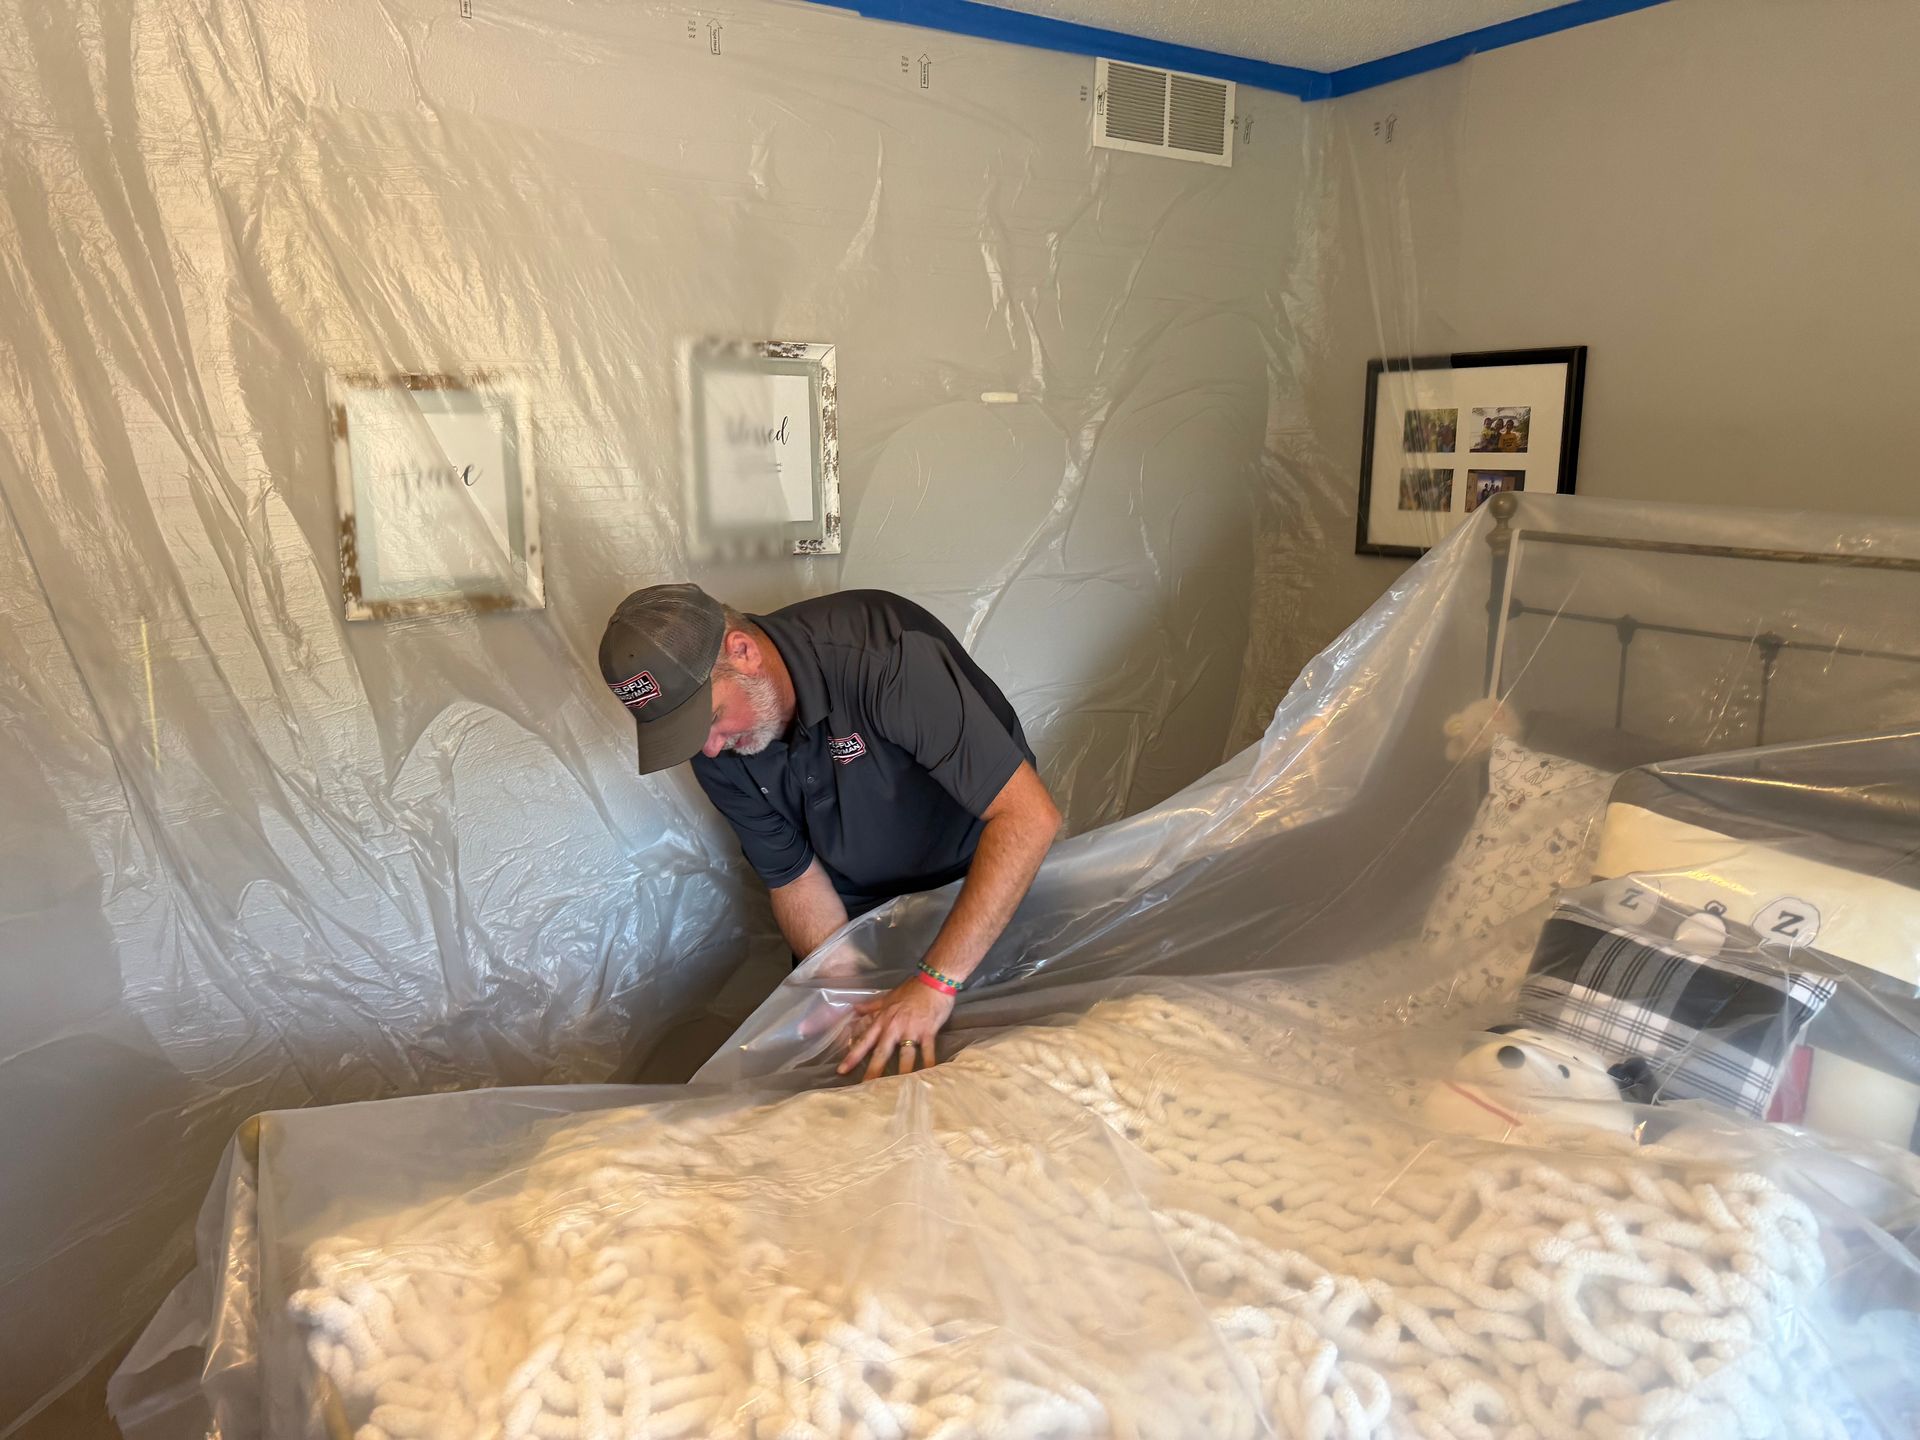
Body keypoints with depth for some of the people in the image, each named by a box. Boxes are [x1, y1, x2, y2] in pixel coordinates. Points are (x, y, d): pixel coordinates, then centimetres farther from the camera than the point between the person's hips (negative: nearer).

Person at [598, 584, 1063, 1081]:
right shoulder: (716, 749, -16)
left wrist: (936, 983, -42)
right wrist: (857, 1005, -22)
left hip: (989, 893, -4)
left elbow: (1030, 815, -40)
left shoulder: (882, 654, -37)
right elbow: (795, 879, -7)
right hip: (858, 910, 5)